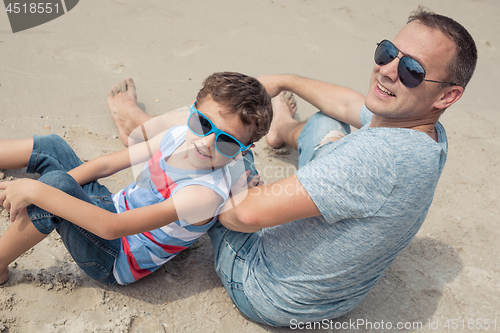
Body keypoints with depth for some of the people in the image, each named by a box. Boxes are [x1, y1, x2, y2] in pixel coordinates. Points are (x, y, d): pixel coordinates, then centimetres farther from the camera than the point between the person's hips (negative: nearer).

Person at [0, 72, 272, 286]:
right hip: (111, 207, 7)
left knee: (57, 183, -29)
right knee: (51, 146, 3)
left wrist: (36, 190, -33)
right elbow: (107, 164, -4)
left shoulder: (206, 193, -34)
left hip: (115, 262, -7)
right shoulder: (179, 136, -11)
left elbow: (112, 228, -37)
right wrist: (34, 196, -11)